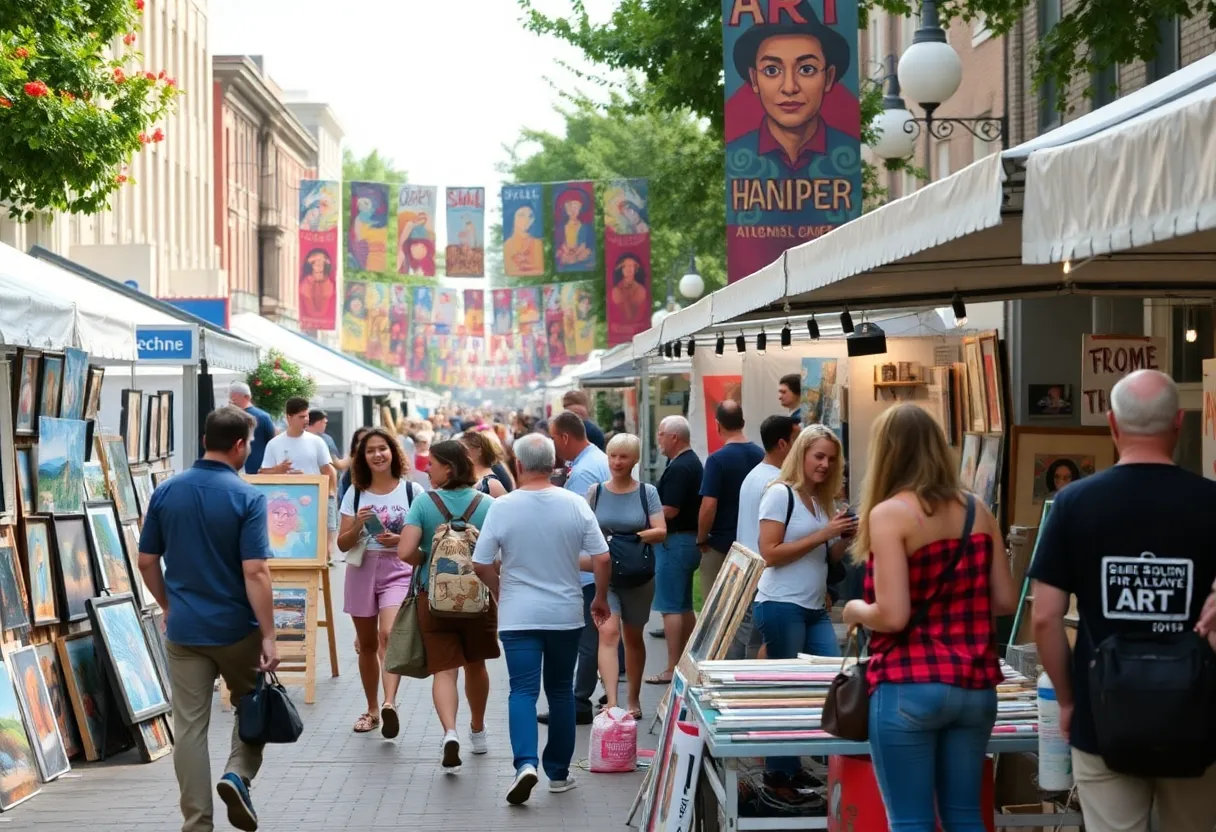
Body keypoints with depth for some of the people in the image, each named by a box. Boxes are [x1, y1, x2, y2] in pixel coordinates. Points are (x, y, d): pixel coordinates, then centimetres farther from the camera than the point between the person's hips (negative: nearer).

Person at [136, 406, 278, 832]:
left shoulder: (165, 492, 0)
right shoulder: (247, 498, -13)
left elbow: (147, 561, 6)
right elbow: (255, 574, -18)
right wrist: (268, 636, -15)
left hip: (184, 629, 3)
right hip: (236, 628, -3)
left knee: (189, 726, 6)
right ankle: (237, 775, -3)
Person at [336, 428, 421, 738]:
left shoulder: (412, 491, 0)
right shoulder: (355, 494, 7)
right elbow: (343, 543, 5)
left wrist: (400, 540, -15)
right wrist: (358, 526, -15)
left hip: (398, 572, -3)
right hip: (361, 572, 3)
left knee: (389, 634, -24)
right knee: (367, 644, 11)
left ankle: (389, 703, -36)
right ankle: (372, 709, 24)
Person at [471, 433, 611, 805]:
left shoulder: (503, 507, -9)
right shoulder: (575, 505, -5)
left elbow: (481, 564, -5)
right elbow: (602, 559, -4)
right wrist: (601, 599, 12)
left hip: (519, 616, -2)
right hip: (566, 614, 2)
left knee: (523, 690, -2)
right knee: (560, 690, 14)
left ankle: (526, 763, -22)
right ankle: (558, 772, 20)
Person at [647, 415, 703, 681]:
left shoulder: (678, 468, -19)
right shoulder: (693, 462, 13)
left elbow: (669, 510, -23)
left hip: (675, 541, -10)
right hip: (690, 538, 10)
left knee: (670, 607, -8)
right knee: (684, 605, 14)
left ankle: (672, 668, -8)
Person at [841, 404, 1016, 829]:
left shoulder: (889, 513, -10)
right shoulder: (978, 511, 7)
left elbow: (892, 616, -17)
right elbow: (1006, 600, 9)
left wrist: (855, 610, 3)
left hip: (910, 688, -6)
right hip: (975, 686, 6)